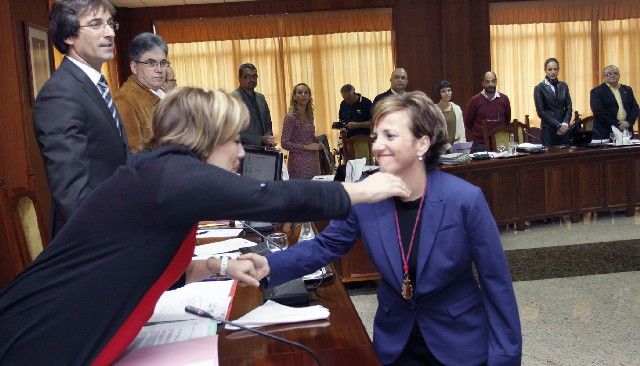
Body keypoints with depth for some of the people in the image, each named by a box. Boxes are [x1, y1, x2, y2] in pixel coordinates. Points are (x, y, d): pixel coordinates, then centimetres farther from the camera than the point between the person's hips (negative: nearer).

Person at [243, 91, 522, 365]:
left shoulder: (465, 199, -22)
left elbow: (495, 281, -14)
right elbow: (326, 245, -1)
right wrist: (270, 265, -16)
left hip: (462, 343, -2)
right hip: (396, 340, 2)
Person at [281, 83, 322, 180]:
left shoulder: (309, 116, 11)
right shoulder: (291, 117, -9)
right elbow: (285, 143, -12)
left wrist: (318, 144, 5)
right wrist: (305, 147, -16)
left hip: (313, 161, 7)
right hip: (299, 162, -7)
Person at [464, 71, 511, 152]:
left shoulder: (504, 99, 5)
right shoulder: (475, 100, -3)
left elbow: (507, 120, 17)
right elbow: (468, 123, 6)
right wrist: (478, 133, 8)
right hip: (480, 145, -2)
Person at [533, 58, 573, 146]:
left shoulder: (563, 86, 11)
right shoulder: (539, 88, -2)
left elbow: (569, 107, 8)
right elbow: (541, 112, -7)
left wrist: (565, 123, -9)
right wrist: (558, 125, -11)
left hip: (564, 129, 4)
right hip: (549, 129, -4)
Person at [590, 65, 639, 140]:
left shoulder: (627, 89, 16)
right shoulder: (596, 91, -1)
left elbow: (635, 108, 12)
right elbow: (598, 111, -11)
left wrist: (628, 122, -6)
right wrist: (617, 125, -16)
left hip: (626, 131, 5)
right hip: (605, 134, -4)